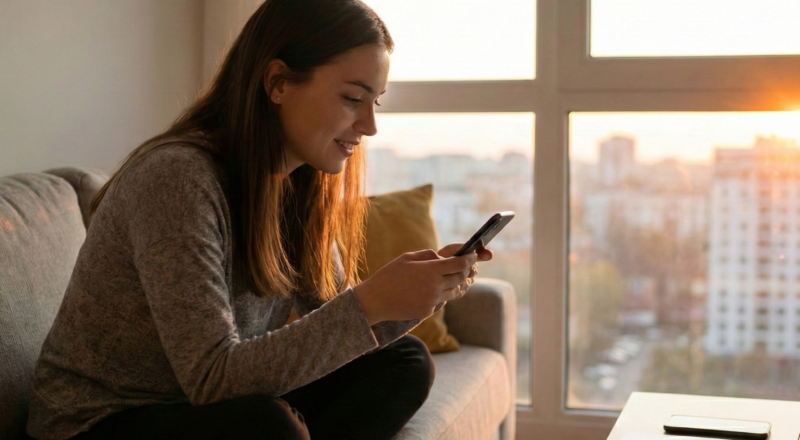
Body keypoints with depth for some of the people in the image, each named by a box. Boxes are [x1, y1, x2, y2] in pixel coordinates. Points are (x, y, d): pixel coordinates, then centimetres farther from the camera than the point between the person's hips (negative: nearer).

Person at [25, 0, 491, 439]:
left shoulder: (298, 186, 0)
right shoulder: (177, 176, -25)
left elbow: (330, 324, 4)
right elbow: (211, 376, -28)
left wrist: (425, 288, -14)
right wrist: (369, 303, -32)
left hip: (222, 400, 8)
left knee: (405, 362, -1)